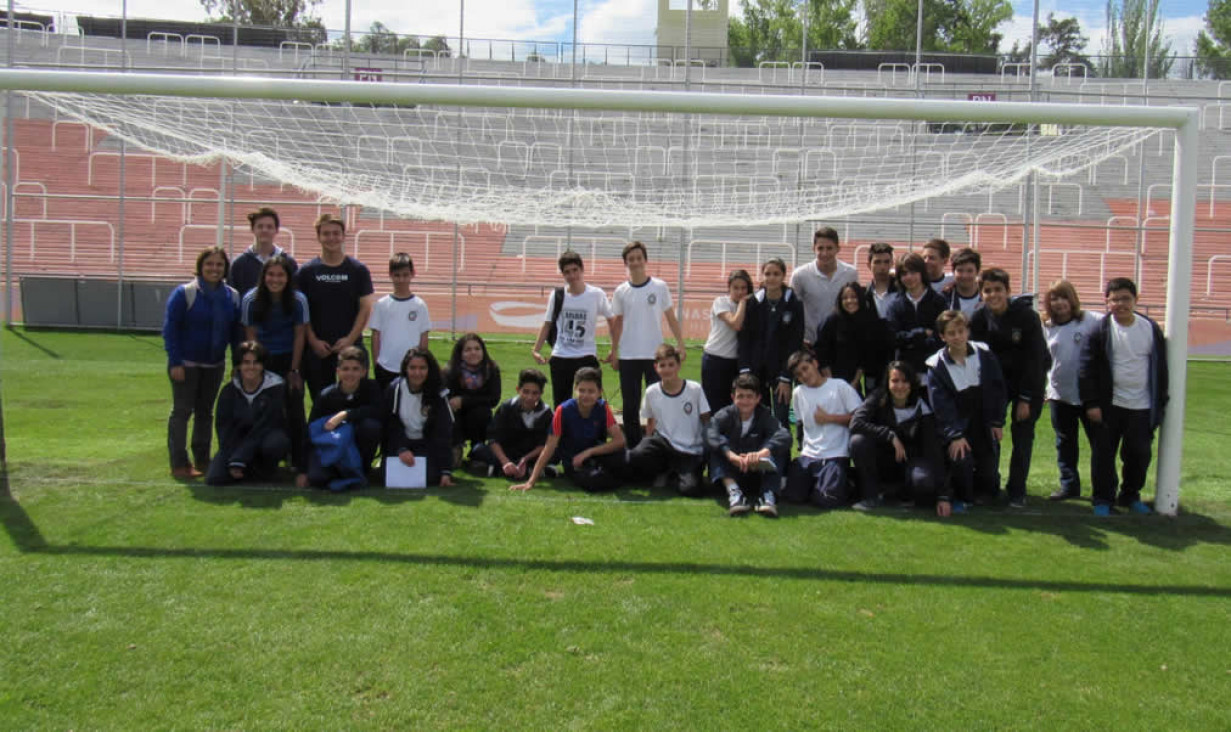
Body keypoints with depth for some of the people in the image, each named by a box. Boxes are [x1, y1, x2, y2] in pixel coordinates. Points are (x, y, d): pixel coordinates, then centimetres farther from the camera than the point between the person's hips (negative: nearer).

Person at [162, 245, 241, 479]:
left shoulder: (232, 296, 4)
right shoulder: (184, 293, -10)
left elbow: (235, 332, 9)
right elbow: (170, 329, -10)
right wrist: (175, 362, -14)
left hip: (215, 365, 5)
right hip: (186, 364, -5)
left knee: (205, 412, 13)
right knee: (182, 411, 0)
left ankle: (202, 460, 23)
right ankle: (179, 464, 5)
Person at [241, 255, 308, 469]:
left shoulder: (298, 300, -13)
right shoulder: (251, 300, -12)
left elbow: (299, 336, -6)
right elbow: (250, 335, -5)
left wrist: (294, 370, -6)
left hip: (289, 358, 0)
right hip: (262, 359, 0)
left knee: (295, 411, -2)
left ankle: (299, 461, 7)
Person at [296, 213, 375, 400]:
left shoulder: (358, 270, 3)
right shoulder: (307, 271, 4)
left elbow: (365, 308, 1)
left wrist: (350, 339, -10)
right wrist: (313, 341, -7)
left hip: (350, 345, -1)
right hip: (317, 348, 1)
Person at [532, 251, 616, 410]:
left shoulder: (596, 295, -3)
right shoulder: (557, 295, 2)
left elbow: (611, 319, 8)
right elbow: (547, 324, 9)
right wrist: (536, 349, 1)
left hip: (586, 357, -2)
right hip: (560, 357, 2)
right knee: (560, 406, 9)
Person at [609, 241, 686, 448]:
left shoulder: (660, 287, 1)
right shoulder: (621, 291, 5)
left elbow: (671, 317, 4)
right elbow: (617, 323, 10)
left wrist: (680, 343, -3)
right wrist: (614, 352, 5)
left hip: (655, 354, -2)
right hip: (628, 356, 2)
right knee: (630, 405, 7)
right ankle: (633, 447, 16)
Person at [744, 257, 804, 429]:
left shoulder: (794, 304, -5)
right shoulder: (754, 303, 1)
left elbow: (795, 343, -6)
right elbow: (744, 338, 1)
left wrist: (785, 378, -10)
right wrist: (745, 372, -7)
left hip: (780, 369, -2)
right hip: (756, 369, 2)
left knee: (781, 420, -5)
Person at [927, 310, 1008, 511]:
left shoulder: (985, 354, -3)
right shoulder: (936, 366, -10)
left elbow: (998, 389, 4)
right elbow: (941, 406, -14)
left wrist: (998, 422, 1)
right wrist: (954, 436, -22)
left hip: (985, 425, 3)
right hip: (957, 425, -2)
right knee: (960, 458, -27)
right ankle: (962, 497, 2)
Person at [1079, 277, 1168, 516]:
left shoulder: (1151, 329, 2)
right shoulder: (1101, 329, -7)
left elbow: (1161, 369, 9)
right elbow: (1087, 368, -7)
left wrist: (1160, 404, 7)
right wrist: (1091, 403, -12)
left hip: (1143, 407, 3)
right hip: (1109, 405, -2)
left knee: (1140, 454, 10)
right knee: (1104, 454, 2)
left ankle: (1130, 496, 29)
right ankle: (1103, 499, 16)